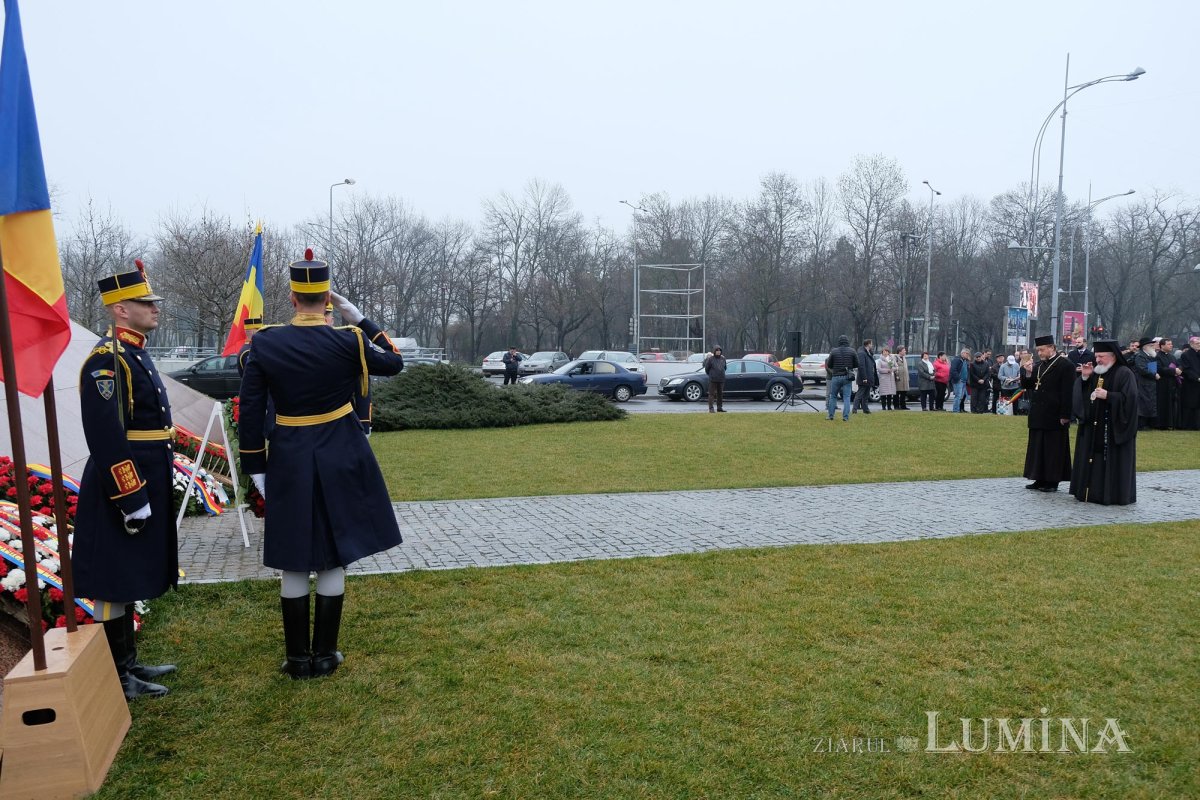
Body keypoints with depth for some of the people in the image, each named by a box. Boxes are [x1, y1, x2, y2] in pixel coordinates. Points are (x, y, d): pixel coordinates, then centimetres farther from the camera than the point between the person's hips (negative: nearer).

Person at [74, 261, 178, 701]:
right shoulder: (106, 360, -18)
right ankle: (116, 677, 13)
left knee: (129, 579, 18)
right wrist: (131, 499, -23)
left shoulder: (135, 354, 13)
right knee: (114, 584, 1)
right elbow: (106, 439, -24)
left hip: (145, 484, 10)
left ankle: (128, 662, 30)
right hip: (122, 490, -10)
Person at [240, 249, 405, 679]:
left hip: (289, 461, 1)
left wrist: (256, 468, 4)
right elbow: (395, 362, 7)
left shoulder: (265, 343, -5)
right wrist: (359, 318, 5)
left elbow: (250, 411, -4)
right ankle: (324, 655, 17)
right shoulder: (348, 341, -11)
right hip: (341, 460, -1)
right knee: (333, 558, 9)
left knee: (293, 562, 11)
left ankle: (297, 658, 19)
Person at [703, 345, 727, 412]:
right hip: (713, 380, -5)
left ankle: (720, 407, 18)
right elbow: (707, 368, 0)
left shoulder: (723, 359, 7)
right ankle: (711, 408, -6)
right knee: (712, 394, -6)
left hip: (721, 379, 5)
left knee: (720, 394, 10)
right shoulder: (711, 359, -7)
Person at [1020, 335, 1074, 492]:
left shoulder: (1065, 366, -9)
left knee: (1053, 448, -1)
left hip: (1054, 416, -8)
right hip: (1038, 415, 8)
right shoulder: (1038, 366, 14)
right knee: (1037, 448, 11)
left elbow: (1067, 392, -14)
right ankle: (1040, 479, 19)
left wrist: (1065, 415, -18)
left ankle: (1052, 481, 6)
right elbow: (1027, 386, 18)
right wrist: (1028, 373, -2)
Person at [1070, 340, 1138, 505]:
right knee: (1093, 460, 10)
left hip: (1114, 428, -7)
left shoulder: (1124, 374, -9)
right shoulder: (1095, 373, 12)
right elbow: (1079, 393, 11)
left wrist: (1107, 396, -23)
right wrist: (1084, 377, -4)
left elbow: (1129, 398, -18)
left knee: (1112, 462, -3)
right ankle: (1092, 491, 16)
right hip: (1093, 427, 7)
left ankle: (1115, 495, 4)